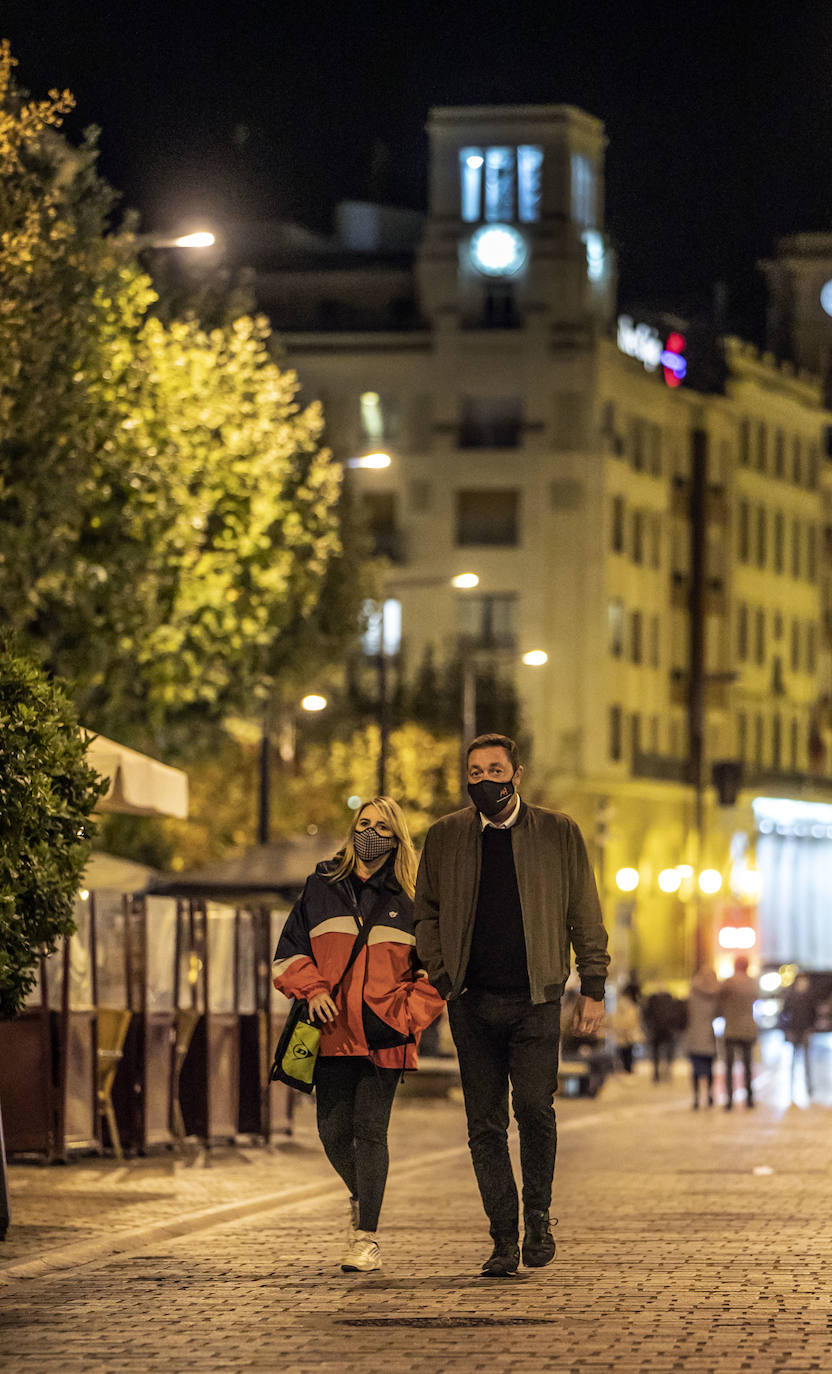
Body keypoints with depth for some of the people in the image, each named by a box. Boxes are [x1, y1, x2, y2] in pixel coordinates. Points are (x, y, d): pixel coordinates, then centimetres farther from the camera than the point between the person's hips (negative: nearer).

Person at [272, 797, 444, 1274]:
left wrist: (407, 1015, -4)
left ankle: (368, 1237, -4)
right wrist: (312, 990, -3)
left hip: (384, 1037, -2)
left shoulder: (410, 898, 6)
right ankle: (361, 1198, 31)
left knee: (370, 1131, -8)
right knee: (334, 1131, 1)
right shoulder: (322, 887, 12)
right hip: (334, 1033, 2)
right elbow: (289, 952, 14)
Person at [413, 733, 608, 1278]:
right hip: (473, 1003, 2)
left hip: (535, 999, -2)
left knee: (534, 1106, -16)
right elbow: (427, 914, 15)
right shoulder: (445, 838, 8)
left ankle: (538, 1214, 6)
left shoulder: (558, 833, 5)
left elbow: (585, 915, 7)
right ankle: (505, 1240, 9)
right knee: (486, 1125, 1)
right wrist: (441, 979, 3)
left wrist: (593, 988, 2)